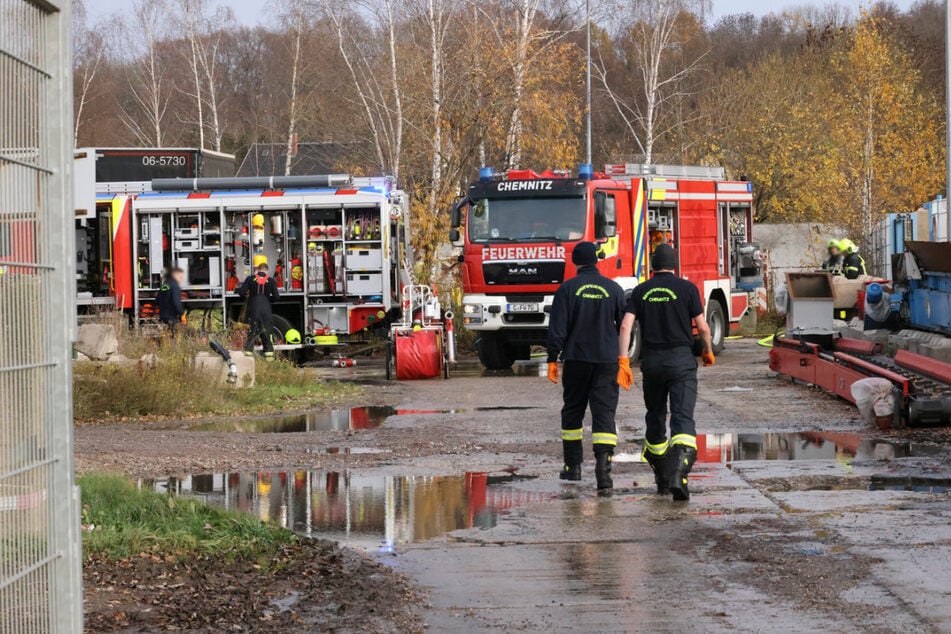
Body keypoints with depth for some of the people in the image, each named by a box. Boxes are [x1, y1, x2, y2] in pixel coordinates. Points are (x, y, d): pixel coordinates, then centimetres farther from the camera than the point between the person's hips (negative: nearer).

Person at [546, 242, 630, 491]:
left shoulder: (568, 288, -3)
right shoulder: (613, 289, 3)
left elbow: (557, 328, -6)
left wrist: (552, 360, 0)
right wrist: (623, 357, 19)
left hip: (576, 360, 0)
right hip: (607, 361, 1)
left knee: (573, 410, 14)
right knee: (604, 412, -4)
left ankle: (573, 466, 20)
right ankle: (603, 468, -19)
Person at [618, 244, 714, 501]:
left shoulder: (641, 291, 6)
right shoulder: (686, 288, -1)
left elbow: (626, 326, -4)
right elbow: (702, 327, 0)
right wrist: (709, 351, 18)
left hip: (651, 361, 3)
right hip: (681, 360, -3)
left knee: (655, 418, 18)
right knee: (683, 419, -10)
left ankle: (662, 479, 27)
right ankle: (678, 474, -31)